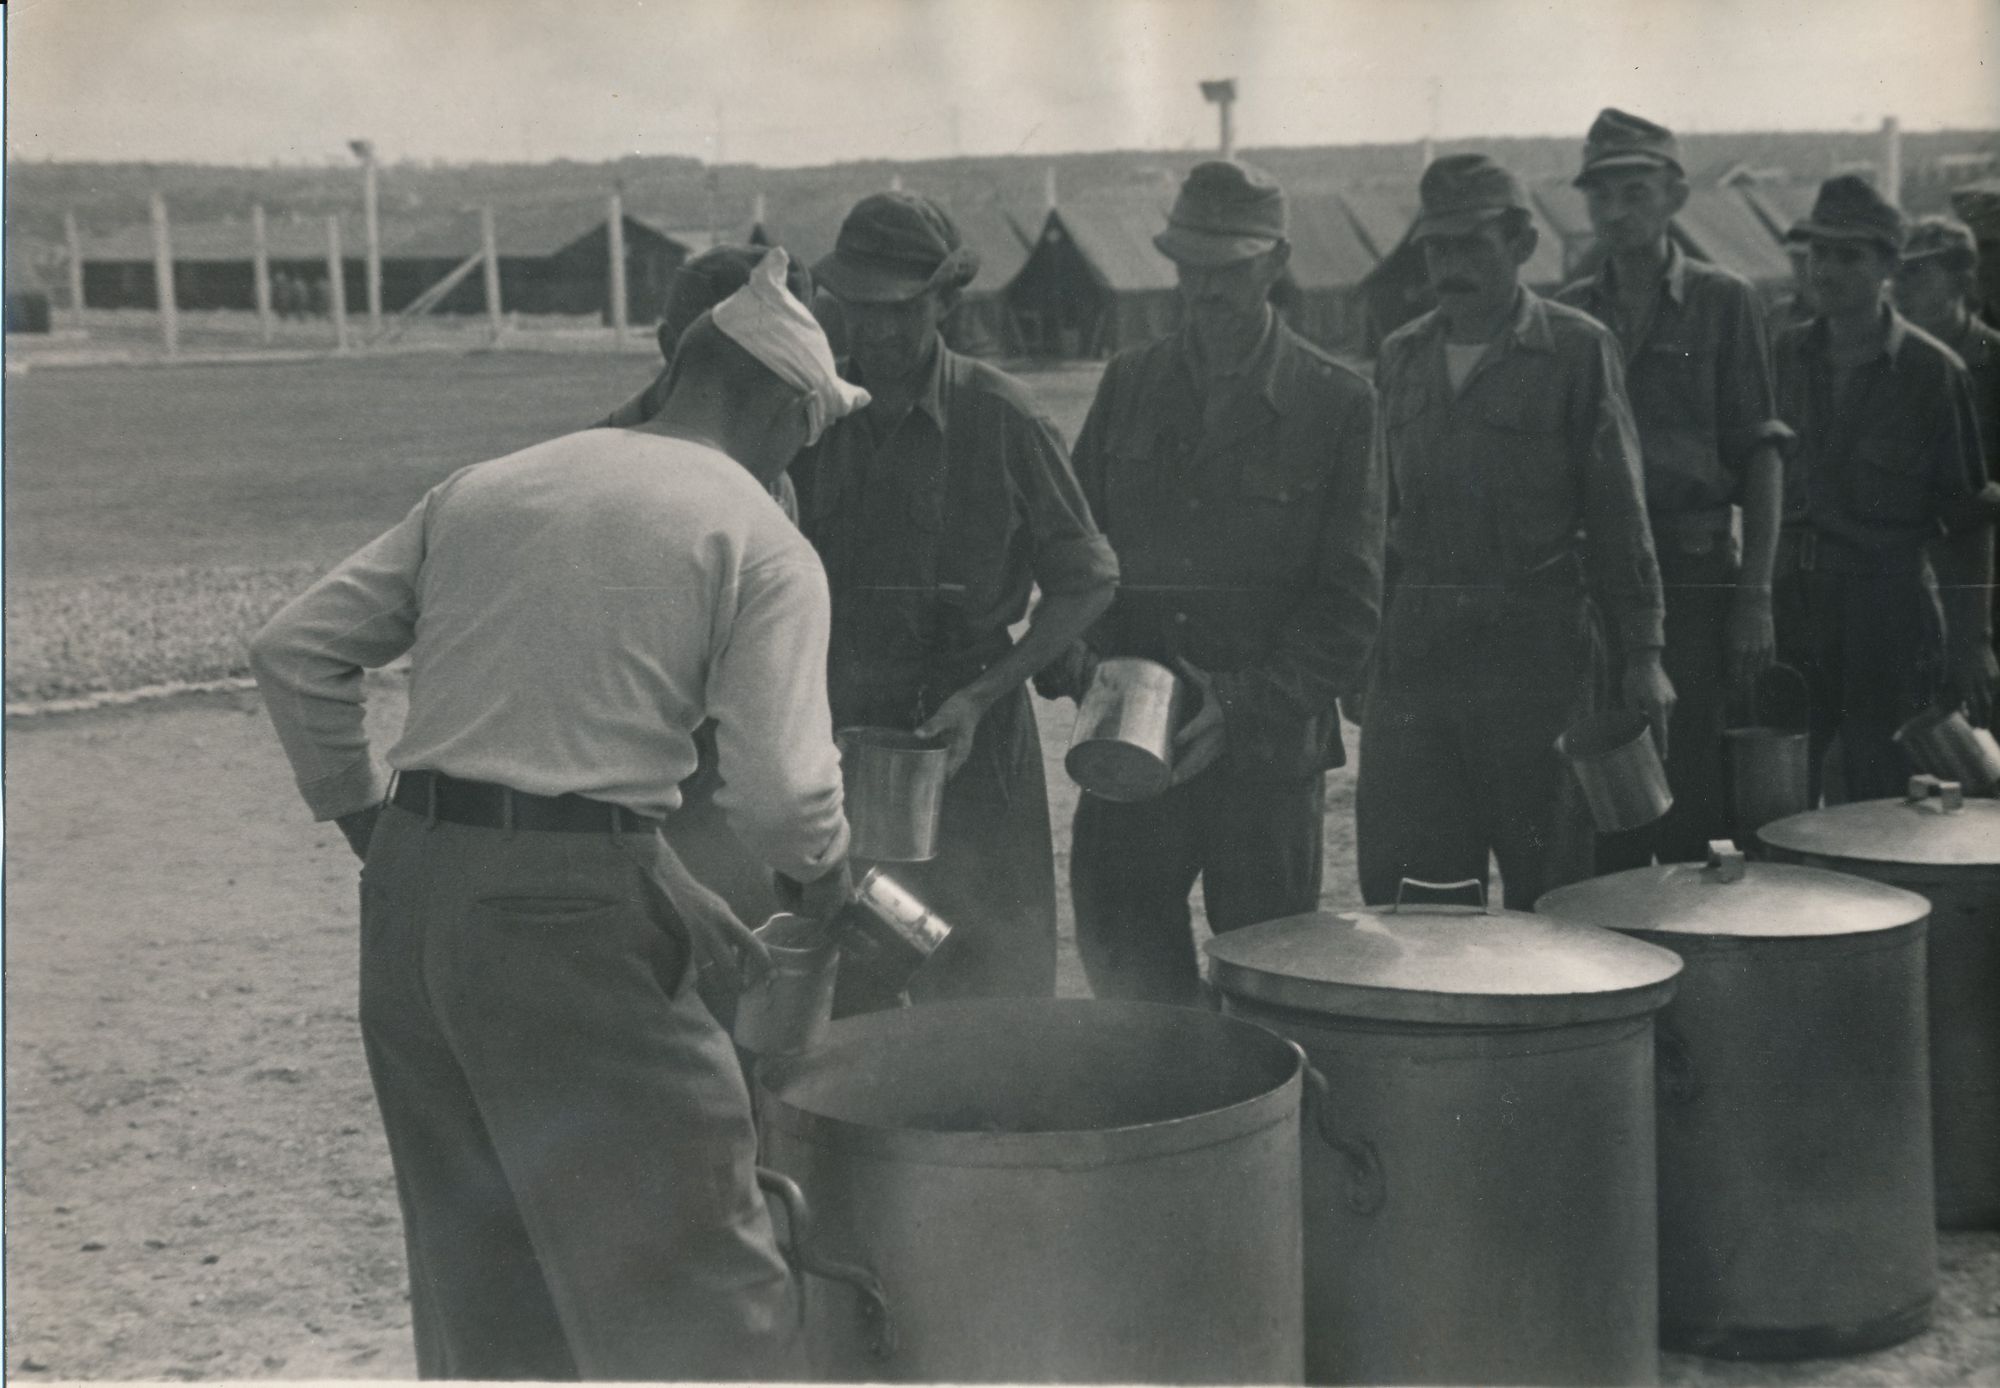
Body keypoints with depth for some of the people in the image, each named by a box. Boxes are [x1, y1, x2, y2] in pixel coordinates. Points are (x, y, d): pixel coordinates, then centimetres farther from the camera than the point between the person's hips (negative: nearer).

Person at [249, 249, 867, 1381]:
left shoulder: (482, 487, 15)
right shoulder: (764, 544, -2)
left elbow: (296, 651, 13)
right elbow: (781, 786, -12)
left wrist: (364, 820, 21)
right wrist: (829, 873, 8)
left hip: (411, 895, 7)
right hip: (575, 910, -6)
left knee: (477, 1263, 21)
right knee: (695, 1285, 3)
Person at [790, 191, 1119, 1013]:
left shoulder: (1000, 419, -7)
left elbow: (1087, 582, -2)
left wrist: (983, 696, -13)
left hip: (968, 740, -3)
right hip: (833, 738, 3)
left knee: (990, 994, 0)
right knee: (838, 1006, 8)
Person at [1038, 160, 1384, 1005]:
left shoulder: (1336, 405, 0)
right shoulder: (1129, 385, 10)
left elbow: (1350, 601, -3)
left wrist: (1246, 701, -14)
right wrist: (1075, 660, -7)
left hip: (1270, 751, -3)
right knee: (1116, 952, 0)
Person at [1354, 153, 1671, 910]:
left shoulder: (1577, 349, -2)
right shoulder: (1401, 356, 12)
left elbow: (1617, 509, -2)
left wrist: (1641, 653, -5)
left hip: (1535, 646, -4)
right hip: (1413, 647, 4)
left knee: (1545, 883, 4)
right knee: (1399, 883, 3)